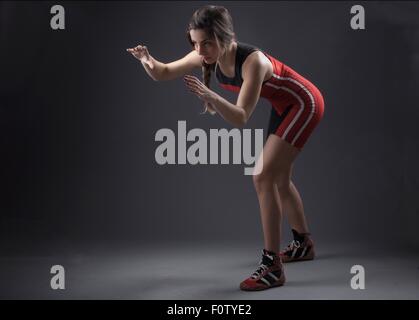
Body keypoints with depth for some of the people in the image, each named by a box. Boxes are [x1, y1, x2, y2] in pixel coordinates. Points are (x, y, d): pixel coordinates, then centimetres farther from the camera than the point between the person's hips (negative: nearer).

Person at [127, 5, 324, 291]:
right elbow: (164, 73, -7)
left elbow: (241, 118, -39)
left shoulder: (253, 61, -36)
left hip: (304, 104, -9)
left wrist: (211, 97, -53)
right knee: (279, 180, 19)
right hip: (285, 107, 9)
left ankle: (272, 267, -13)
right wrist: (149, 61, -29)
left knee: (263, 178, -17)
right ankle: (304, 243, 40)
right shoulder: (208, 55, -15)